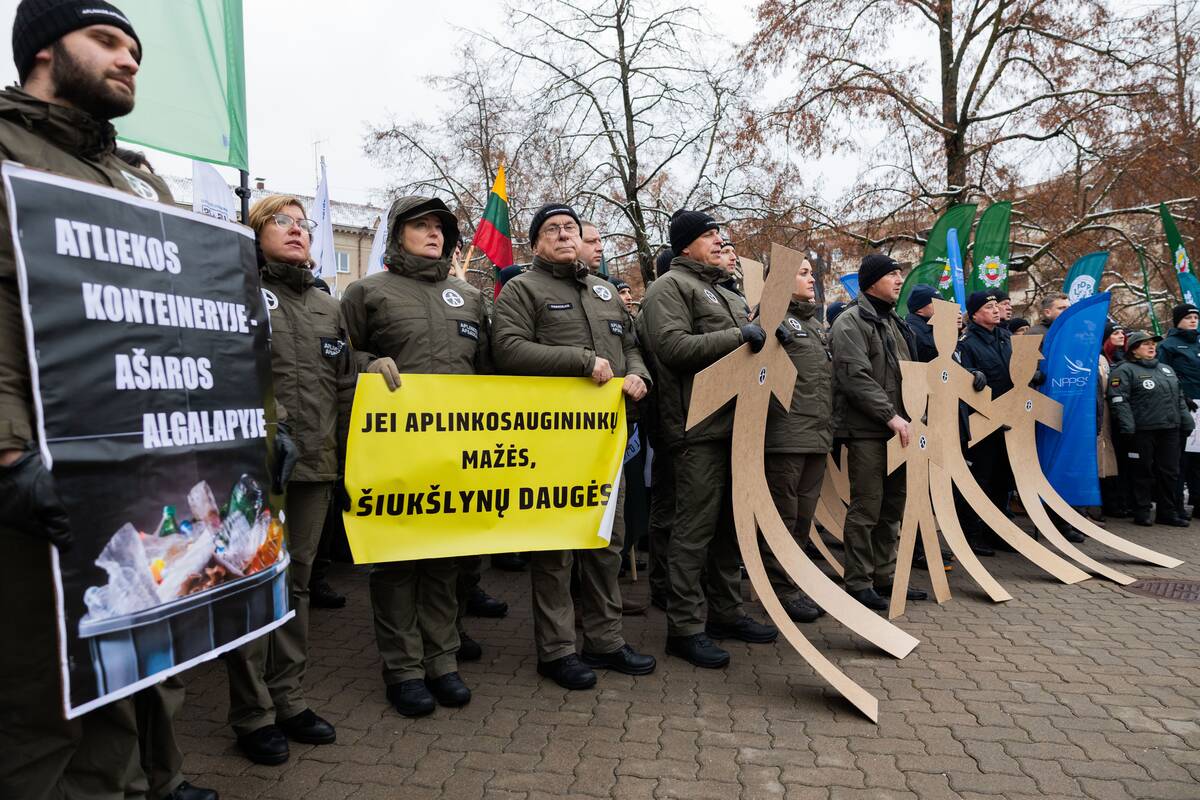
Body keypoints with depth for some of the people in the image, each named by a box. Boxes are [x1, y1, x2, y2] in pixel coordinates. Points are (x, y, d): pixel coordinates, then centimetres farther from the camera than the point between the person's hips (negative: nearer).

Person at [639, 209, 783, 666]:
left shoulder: (726, 294, 24)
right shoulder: (670, 287, -4)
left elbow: (747, 345, 30)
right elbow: (672, 346, -19)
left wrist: (768, 335, 8)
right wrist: (737, 337, -17)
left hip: (735, 423, 9)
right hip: (699, 426, -9)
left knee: (730, 522, 14)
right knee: (695, 529, -5)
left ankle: (726, 612, 27)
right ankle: (685, 628, 4)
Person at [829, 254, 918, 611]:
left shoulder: (893, 322, 21)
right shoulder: (851, 322, -8)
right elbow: (855, 377, -19)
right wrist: (890, 414, -20)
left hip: (894, 429, 9)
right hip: (866, 430, -9)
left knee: (893, 506, 13)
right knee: (866, 507, -5)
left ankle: (884, 575, 24)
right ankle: (858, 582, 5)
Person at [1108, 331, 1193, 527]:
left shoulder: (1166, 369, 21)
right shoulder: (1125, 371, -3)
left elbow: (1179, 398, 24)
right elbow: (1119, 401, -13)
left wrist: (1187, 422, 16)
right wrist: (1127, 428, -20)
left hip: (1170, 430, 7)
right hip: (1142, 432, -7)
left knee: (1170, 472, 9)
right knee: (1143, 472, 0)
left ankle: (1168, 512, 18)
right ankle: (1142, 512, 8)